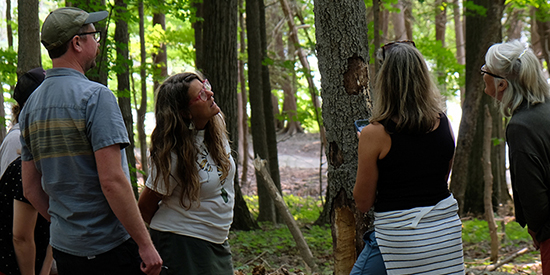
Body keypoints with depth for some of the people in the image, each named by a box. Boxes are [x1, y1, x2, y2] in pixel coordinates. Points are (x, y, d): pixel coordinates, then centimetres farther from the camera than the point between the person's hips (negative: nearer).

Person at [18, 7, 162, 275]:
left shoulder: (32, 104, 9)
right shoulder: (96, 96, -14)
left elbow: (31, 188, 13)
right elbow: (112, 180, -21)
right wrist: (145, 243, -17)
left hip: (63, 249, 7)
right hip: (109, 247, -7)